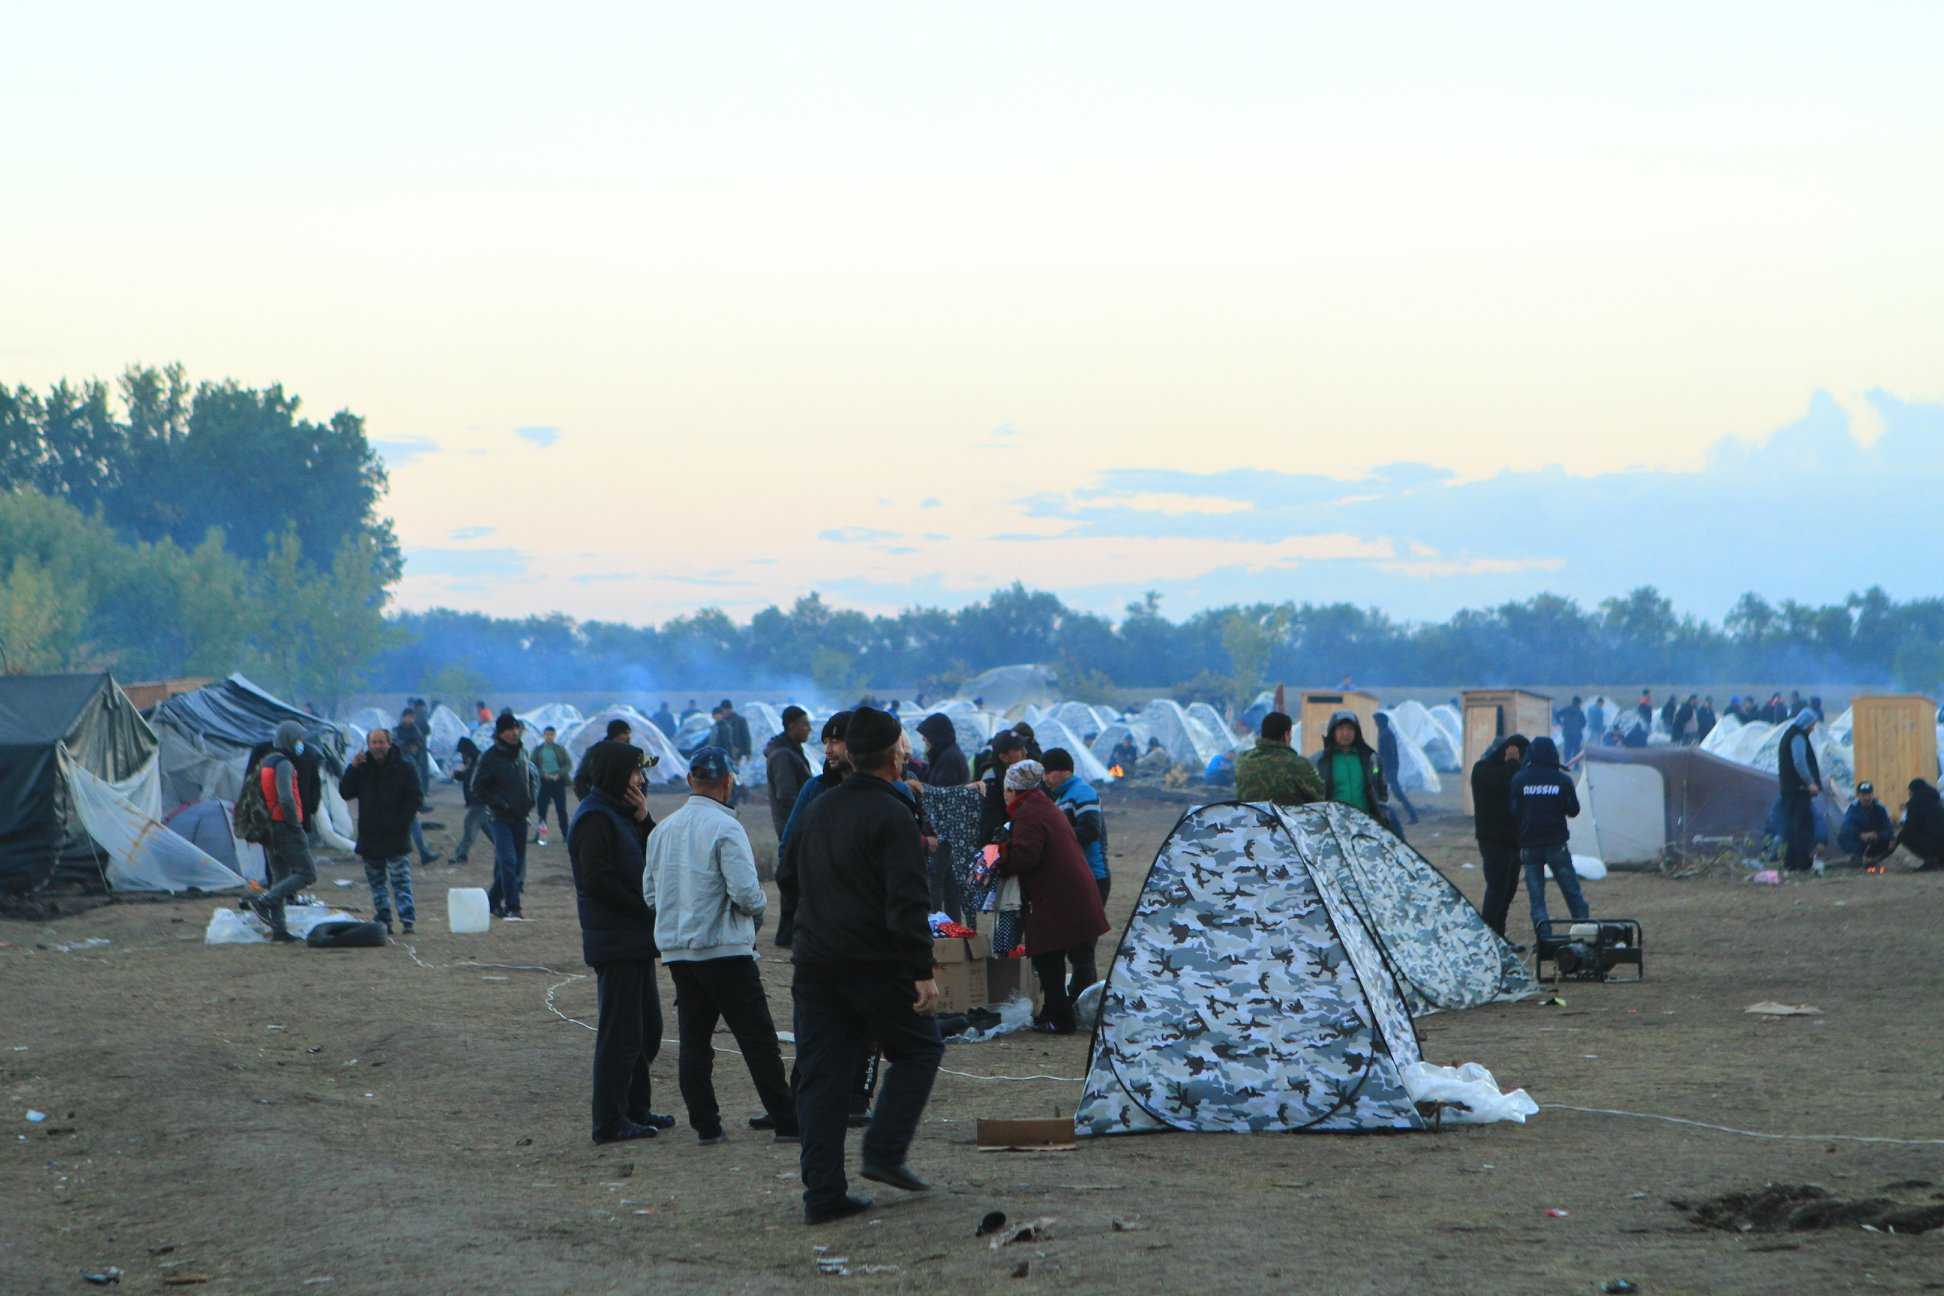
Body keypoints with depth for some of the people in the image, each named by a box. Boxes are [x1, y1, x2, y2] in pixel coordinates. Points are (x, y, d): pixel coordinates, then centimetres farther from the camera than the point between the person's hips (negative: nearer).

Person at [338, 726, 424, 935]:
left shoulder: (404, 768, 0)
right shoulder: (362, 767, 9)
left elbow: (414, 799, -1)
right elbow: (345, 793, 1)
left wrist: (400, 824, -11)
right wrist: (352, 769, -10)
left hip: (396, 839, -4)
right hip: (369, 837, 4)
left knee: (400, 882, -8)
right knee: (376, 883, 7)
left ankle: (407, 920, -9)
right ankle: (383, 922, 12)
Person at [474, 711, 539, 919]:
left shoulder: (522, 754, 9)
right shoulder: (490, 757, -8)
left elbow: (534, 777, 23)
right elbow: (478, 788, -7)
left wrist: (532, 799, 7)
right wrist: (500, 803, -16)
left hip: (521, 818, 6)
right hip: (500, 818, -6)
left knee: (518, 865, 9)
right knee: (508, 861, -16)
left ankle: (493, 900, 25)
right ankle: (513, 908, -15)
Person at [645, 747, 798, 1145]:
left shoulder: (663, 829, 7)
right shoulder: (725, 828, -14)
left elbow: (650, 892, 13)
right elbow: (746, 894, -19)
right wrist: (759, 905, 2)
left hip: (675, 950, 6)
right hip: (725, 949, -6)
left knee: (693, 1039, 10)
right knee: (758, 1040, -2)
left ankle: (705, 1124, 8)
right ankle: (787, 1122, 0)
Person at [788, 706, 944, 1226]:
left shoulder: (817, 810, 13)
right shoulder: (893, 816, -12)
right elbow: (907, 903, -18)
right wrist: (923, 972, -18)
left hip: (814, 964, 6)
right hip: (874, 964, -6)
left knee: (820, 1075, 6)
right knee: (918, 1048, 13)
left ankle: (823, 1192, 3)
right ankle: (884, 1151, 1)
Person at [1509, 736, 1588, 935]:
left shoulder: (1519, 779, -4)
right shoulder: (1562, 780, -5)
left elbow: (1513, 812, -1)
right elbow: (1573, 810, 4)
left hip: (1529, 845, 0)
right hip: (1556, 844, 0)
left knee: (1536, 896, 4)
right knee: (1572, 891, 9)